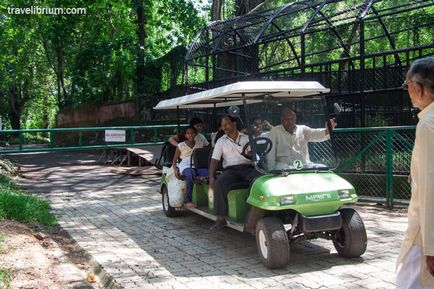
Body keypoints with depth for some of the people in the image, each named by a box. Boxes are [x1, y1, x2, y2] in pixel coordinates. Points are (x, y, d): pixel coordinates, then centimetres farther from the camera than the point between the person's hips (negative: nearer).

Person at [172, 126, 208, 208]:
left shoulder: (200, 144, 21)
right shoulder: (181, 145, 13)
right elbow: (174, 160, 13)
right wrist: (175, 169, -7)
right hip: (185, 166, -2)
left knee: (208, 173, -34)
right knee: (190, 174, -41)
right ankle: (188, 201, -36)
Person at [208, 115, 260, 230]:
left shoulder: (247, 138, 13)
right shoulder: (221, 141, 13)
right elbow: (214, 160, 5)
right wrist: (211, 177, -10)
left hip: (248, 167, 0)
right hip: (230, 169, 0)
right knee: (219, 183, -33)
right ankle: (220, 219, -28)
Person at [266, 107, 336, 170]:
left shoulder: (303, 129, 15)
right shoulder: (275, 131, 8)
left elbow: (316, 134, -5)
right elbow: (270, 153, 3)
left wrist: (327, 131, -28)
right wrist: (272, 170, -7)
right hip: (285, 164, -3)